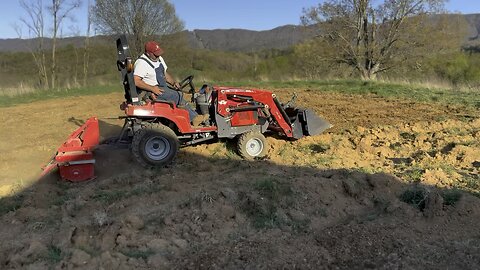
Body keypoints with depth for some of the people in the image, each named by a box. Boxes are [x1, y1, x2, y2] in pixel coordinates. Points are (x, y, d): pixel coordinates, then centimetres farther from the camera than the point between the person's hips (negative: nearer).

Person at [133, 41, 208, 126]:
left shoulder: (159, 59, 14)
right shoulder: (141, 63, -14)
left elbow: (165, 73, 25)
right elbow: (136, 81, -23)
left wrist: (174, 82, 6)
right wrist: (152, 88, -28)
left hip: (163, 88, 9)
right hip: (150, 92, -9)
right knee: (177, 96, -22)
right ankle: (194, 118, -17)